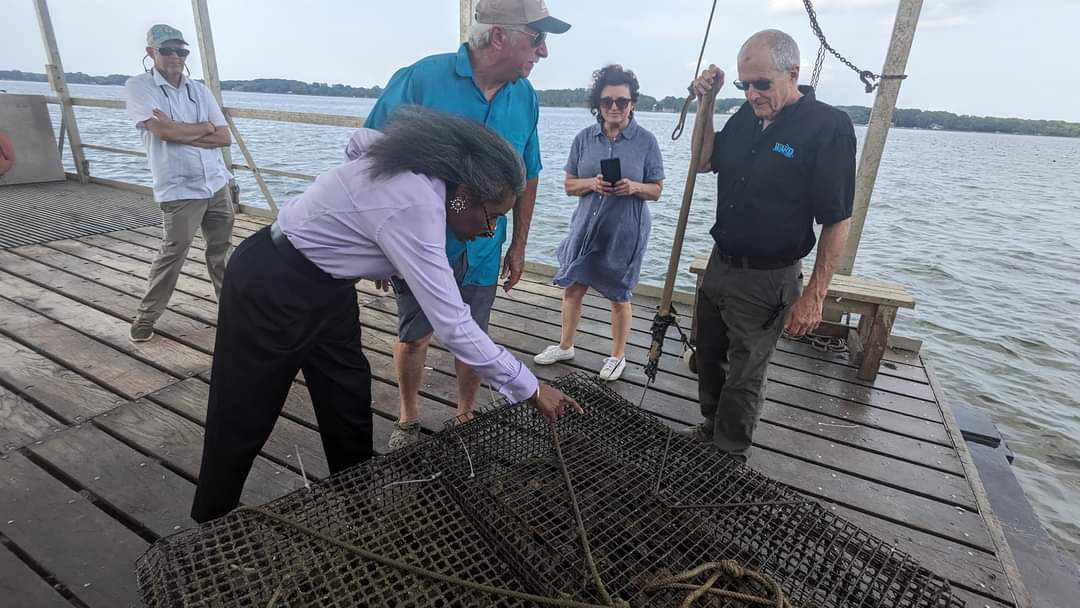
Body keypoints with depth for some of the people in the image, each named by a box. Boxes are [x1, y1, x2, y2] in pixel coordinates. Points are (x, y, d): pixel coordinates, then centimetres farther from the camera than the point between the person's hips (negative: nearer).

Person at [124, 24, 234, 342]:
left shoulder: (200, 89, 10)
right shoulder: (139, 86, -2)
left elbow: (225, 137, 2)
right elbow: (163, 131, -18)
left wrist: (180, 132, -10)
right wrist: (205, 127, -4)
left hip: (217, 185, 5)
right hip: (179, 190, -5)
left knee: (222, 251, 13)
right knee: (171, 256, -4)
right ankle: (145, 317, 12)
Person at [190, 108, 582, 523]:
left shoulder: (418, 169, -7)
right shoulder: (414, 208, -33)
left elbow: (361, 142, 14)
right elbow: (453, 326, -34)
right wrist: (530, 390, -25)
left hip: (325, 284, 9)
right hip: (273, 286, -8)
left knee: (349, 409, 11)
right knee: (245, 418, 9)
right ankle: (210, 530, 32)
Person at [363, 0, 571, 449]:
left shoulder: (525, 97, -3)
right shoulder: (421, 79, -16)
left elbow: (527, 177, 8)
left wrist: (519, 245, 10)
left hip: (481, 252, 3)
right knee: (413, 338, 12)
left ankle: (465, 417, 37)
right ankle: (408, 420, 36)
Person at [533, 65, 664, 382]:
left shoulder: (646, 141, -5)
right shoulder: (584, 138, 1)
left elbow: (656, 190, -1)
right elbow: (569, 185, 4)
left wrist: (634, 187, -21)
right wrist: (592, 183, -16)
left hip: (624, 232, -3)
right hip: (587, 226, 3)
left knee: (619, 296, 9)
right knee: (573, 286, 11)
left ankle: (618, 356, 29)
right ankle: (565, 346, 33)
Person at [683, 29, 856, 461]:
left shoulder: (828, 127, -16)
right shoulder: (748, 115, 2)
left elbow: (837, 221, -15)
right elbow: (704, 162, 14)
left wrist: (814, 296, -16)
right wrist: (707, 104, 0)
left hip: (767, 280, -6)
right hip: (719, 264, 7)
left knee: (743, 377, 7)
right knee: (709, 358, 19)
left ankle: (729, 458, 27)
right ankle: (710, 430, 42)